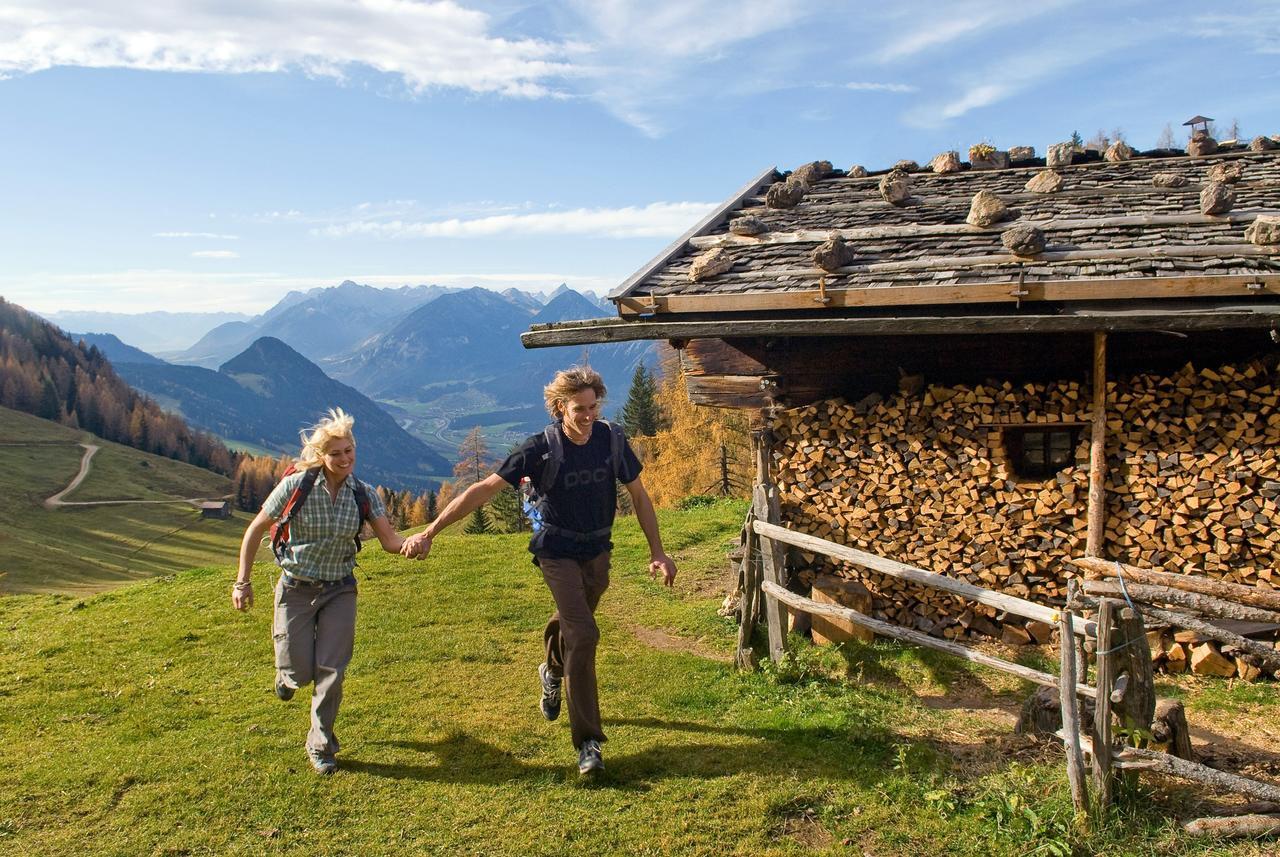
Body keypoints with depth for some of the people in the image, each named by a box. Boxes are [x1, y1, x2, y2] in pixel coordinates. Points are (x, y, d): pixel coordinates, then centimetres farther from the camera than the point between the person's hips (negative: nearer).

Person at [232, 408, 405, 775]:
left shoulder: (363, 494, -8)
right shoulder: (296, 485, -15)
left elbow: (389, 540, -14)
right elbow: (255, 530, -5)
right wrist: (243, 581, -5)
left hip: (339, 592, 2)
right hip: (296, 589, -1)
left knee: (331, 672, -1)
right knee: (301, 672, 1)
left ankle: (321, 745, 20)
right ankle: (287, 671, 41)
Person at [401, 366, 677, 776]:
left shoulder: (612, 440, -10)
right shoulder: (541, 448, -20)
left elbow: (639, 496, 1)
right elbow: (484, 489, -19)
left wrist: (658, 552, -1)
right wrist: (430, 531, -23)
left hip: (598, 551, 4)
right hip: (557, 552, -4)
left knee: (571, 622, 22)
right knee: (583, 635, -16)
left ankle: (552, 672, 57)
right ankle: (587, 742, -8)